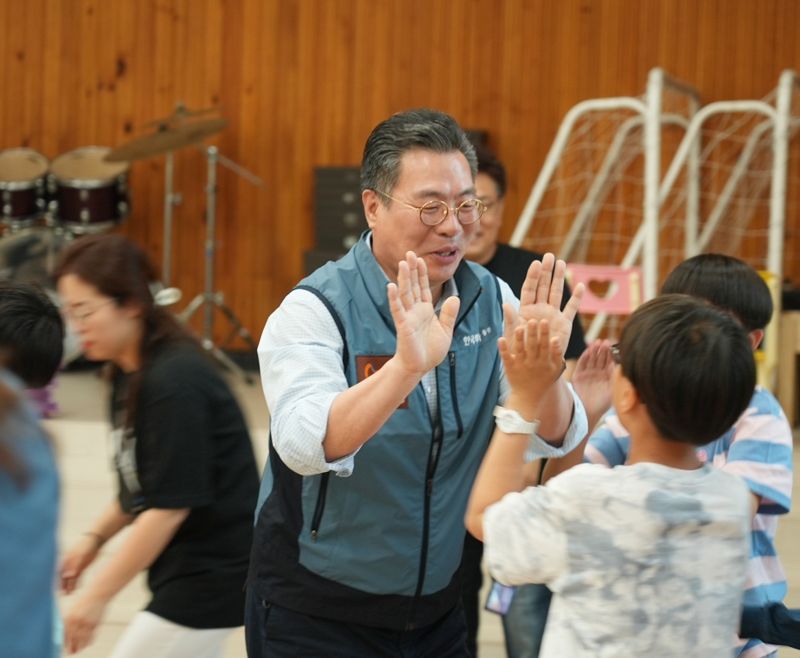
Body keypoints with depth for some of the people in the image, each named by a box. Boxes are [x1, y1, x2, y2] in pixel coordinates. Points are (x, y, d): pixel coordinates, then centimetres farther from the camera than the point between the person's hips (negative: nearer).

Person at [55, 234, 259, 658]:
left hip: (213, 572, -9)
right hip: (190, 566, 9)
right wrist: (95, 537, 4)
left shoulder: (174, 383, -23)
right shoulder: (129, 374, 4)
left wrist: (97, 595, -19)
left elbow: (170, 506, -23)